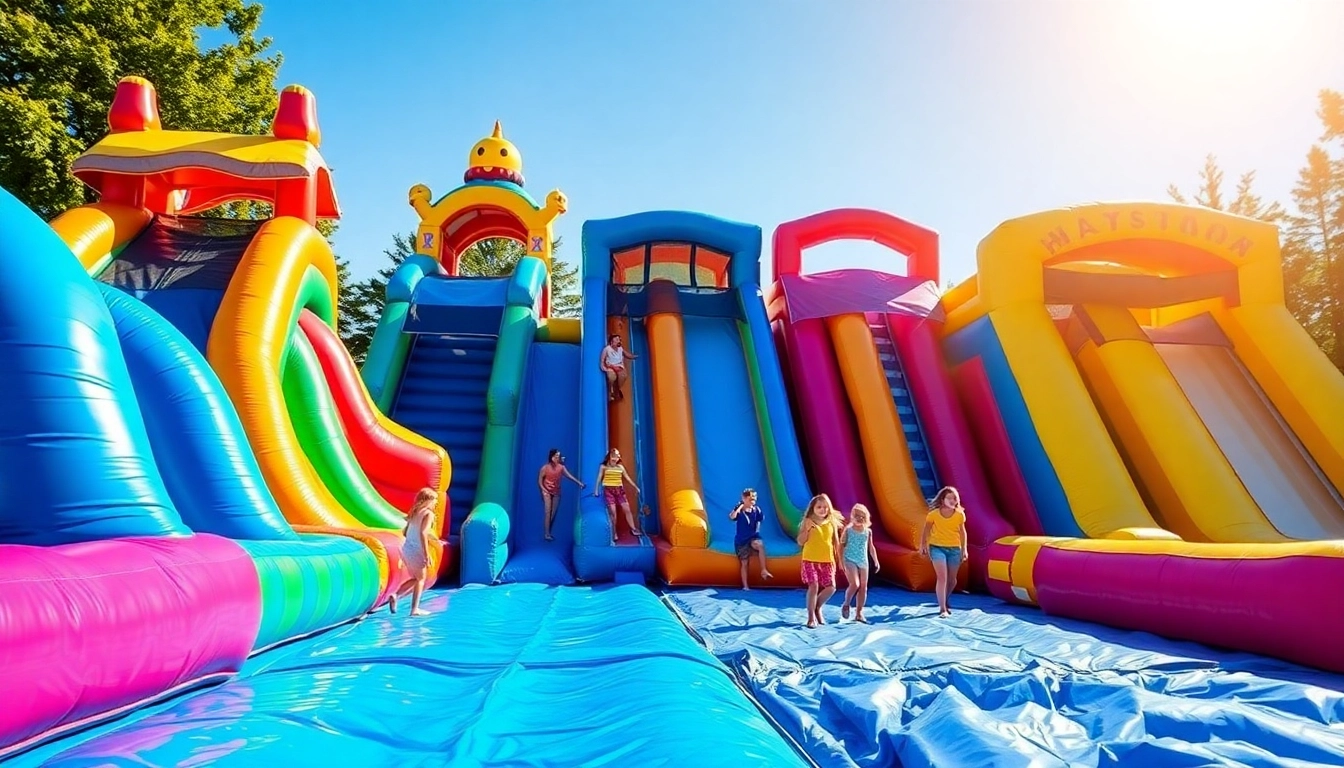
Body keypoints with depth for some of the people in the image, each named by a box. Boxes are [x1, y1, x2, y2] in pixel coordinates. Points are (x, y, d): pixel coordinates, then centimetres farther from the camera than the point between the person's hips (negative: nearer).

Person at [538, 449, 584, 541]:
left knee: (553, 513, 6)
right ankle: (547, 534, -5)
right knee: (548, 513, -8)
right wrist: (544, 490, -15)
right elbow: (540, 481, -6)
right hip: (547, 492, -4)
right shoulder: (545, 467, -11)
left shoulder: (561, 467, -4)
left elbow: (569, 475, -8)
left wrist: (579, 482, -16)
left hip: (557, 492, 4)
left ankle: (548, 532, 15)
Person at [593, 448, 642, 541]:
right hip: (608, 490, -3)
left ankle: (633, 529, 10)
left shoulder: (620, 467, 9)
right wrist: (596, 490, -10)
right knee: (612, 511, -8)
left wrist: (636, 487, 13)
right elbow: (599, 478, -1)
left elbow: (627, 478, 13)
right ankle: (614, 533, 3)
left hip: (619, 490, 3)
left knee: (627, 509, 0)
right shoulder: (603, 467, 1)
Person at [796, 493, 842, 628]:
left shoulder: (832, 522, 5)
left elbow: (836, 542, 11)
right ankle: (811, 617, 2)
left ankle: (817, 608, 26)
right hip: (810, 560, -3)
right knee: (813, 586, -12)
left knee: (831, 587, -2)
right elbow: (800, 542, -4)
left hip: (827, 560, 3)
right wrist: (807, 529, -18)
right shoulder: (808, 522, -2)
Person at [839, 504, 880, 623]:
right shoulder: (848, 530, -5)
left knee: (863, 587, 4)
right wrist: (841, 561, -8)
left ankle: (859, 613, 13)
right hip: (850, 561, -5)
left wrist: (876, 561, 14)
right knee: (854, 584, -18)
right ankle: (846, 604, 8)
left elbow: (871, 547, 17)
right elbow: (842, 546, -2)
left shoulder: (868, 531, 7)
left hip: (863, 562, 5)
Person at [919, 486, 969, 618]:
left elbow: (962, 532, 8)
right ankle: (942, 609, -6)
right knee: (942, 578, -12)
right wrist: (923, 545, 2)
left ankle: (946, 601, 41)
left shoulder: (960, 514, -6)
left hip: (954, 549, 3)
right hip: (937, 548, -3)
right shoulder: (933, 514, -13)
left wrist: (964, 549, 9)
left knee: (952, 580, 14)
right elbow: (926, 530, 0)